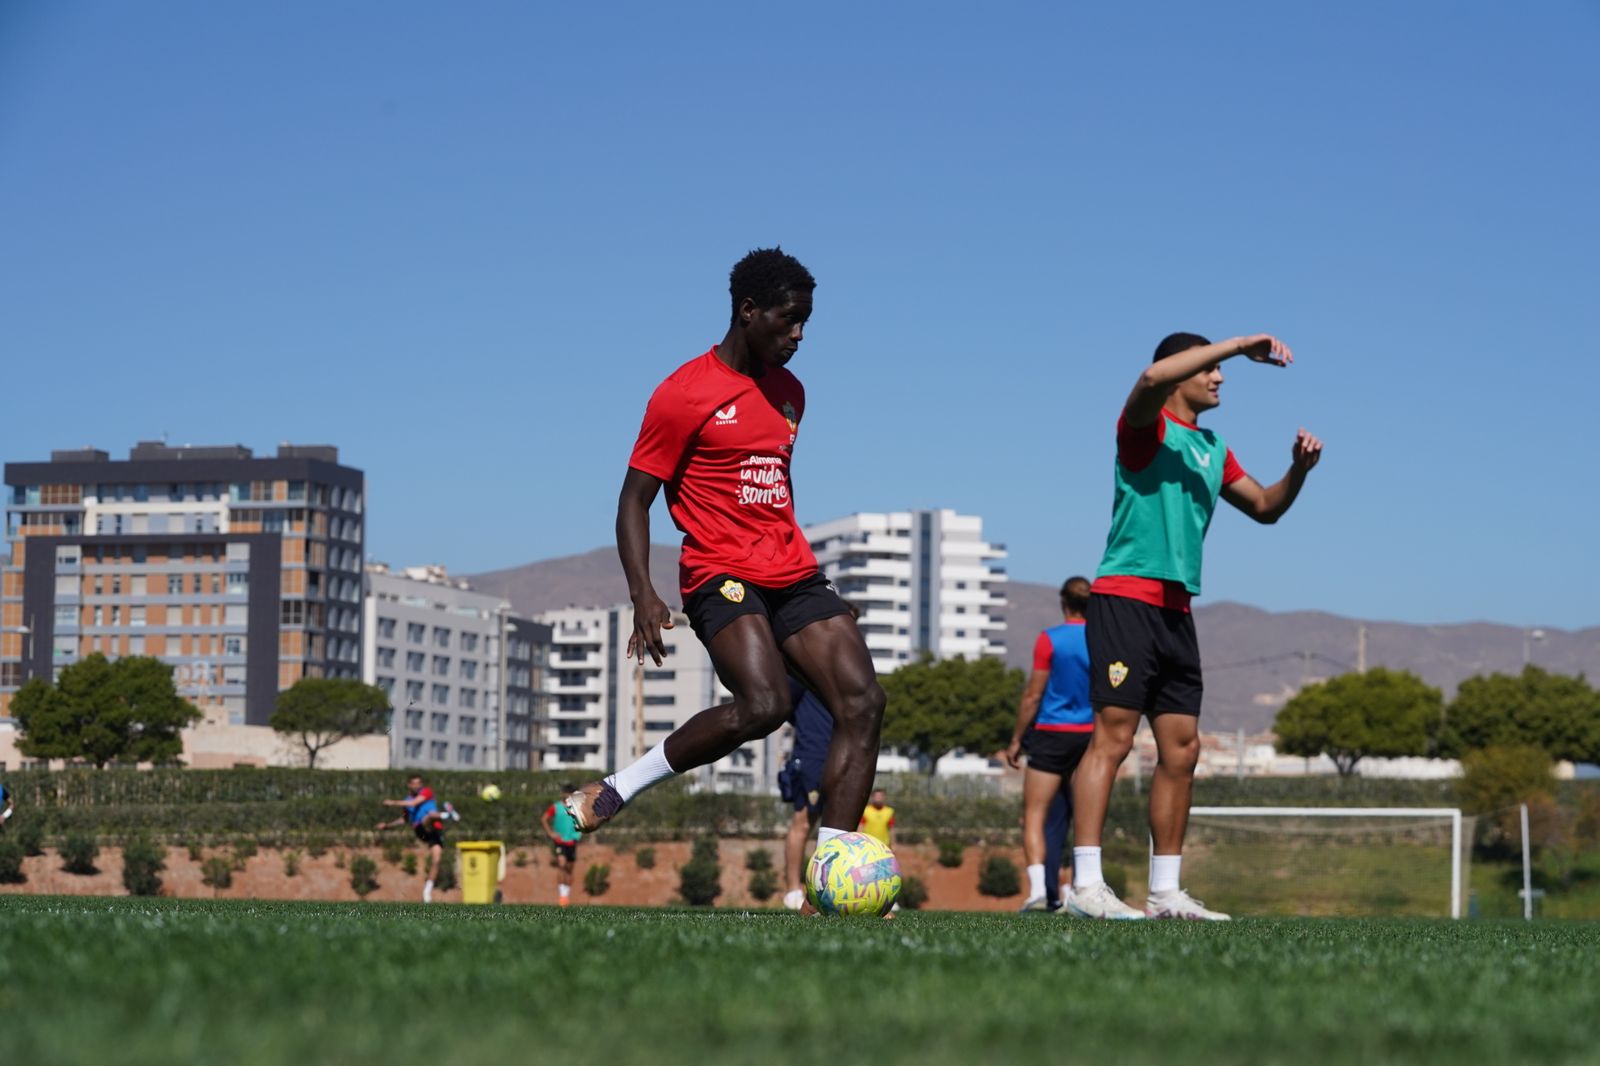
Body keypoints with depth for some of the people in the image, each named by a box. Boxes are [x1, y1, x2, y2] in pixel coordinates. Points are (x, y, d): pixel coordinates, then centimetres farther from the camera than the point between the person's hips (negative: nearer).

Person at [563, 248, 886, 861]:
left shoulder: (789, 392, 18)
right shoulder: (685, 393, -5)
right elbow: (635, 498, -5)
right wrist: (642, 594, -17)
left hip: (794, 577, 7)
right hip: (721, 576, -7)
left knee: (863, 702, -9)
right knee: (763, 705, -29)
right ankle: (613, 791, -11)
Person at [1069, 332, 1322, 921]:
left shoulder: (1213, 449, 21)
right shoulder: (1146, 427, -3)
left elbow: (1265, 507, 28)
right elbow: (1152, 376, -26)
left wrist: (1298, 470, 8)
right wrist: (1240, 344, -23)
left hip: (1175, 609, 8)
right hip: (1125, 599, -8)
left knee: (1181, 751, 6)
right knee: (1112, 736, -14)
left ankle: (1165, 891, 10)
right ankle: (1085, 884, -17)